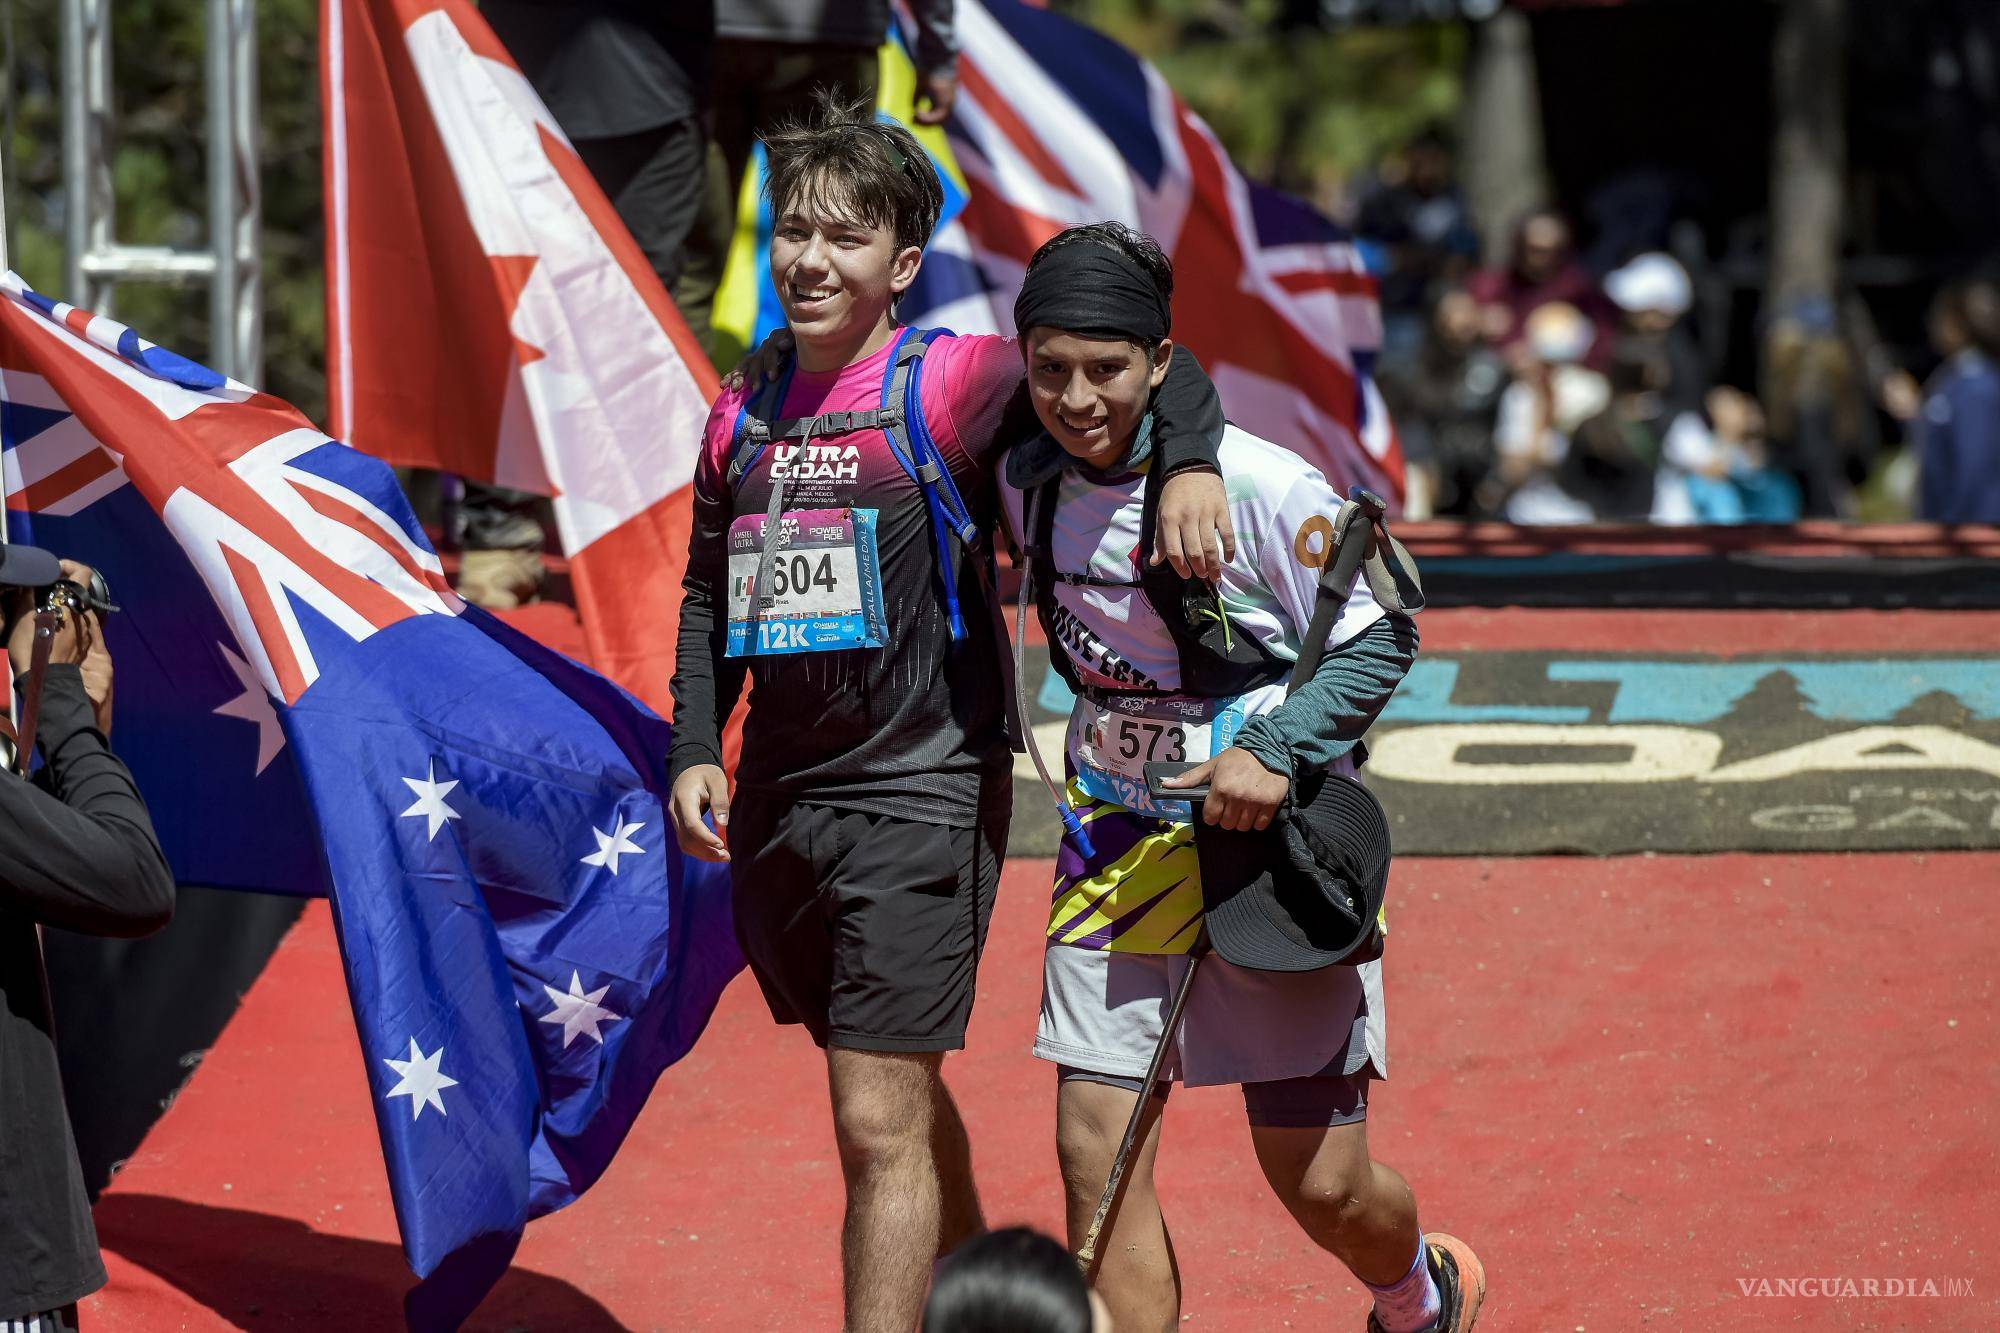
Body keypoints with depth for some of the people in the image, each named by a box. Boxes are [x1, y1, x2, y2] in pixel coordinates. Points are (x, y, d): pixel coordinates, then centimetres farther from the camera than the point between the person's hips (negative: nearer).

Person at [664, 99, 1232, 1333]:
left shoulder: (949, 385, -8)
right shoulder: (745, 418, 10)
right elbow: (708, 597, 20)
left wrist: (1188, 466, -26)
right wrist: (696, 748, 7)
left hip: (918, 797, -6)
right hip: (777, 807, 7)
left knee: (882, 1125, -11)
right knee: (899, 1096, 21)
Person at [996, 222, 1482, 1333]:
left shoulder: (1264, 486, -16)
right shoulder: (1030, 488, 0)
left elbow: (1380, 640, -9)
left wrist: (1275, 750, -21)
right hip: (1120, 848, 4)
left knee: (1321, 1186, 2)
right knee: (1098, 1155, -8)